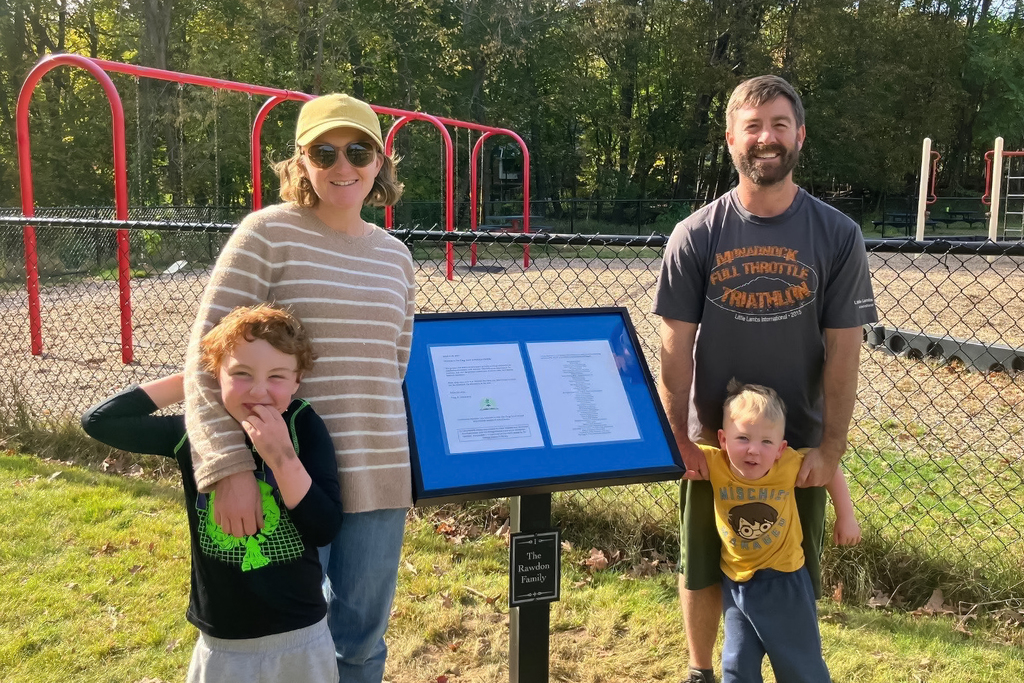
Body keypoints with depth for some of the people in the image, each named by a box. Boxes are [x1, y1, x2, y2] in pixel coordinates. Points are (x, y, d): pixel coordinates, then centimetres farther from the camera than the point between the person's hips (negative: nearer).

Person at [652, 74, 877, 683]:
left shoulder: (837, 236, -6)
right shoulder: (696, 236, -6)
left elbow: (843, 351, -5)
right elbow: (676, 348, -6)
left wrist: (831, 447, -8)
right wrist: (679, 439, -8)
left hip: (800, 446, 0)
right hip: (711, 443, 1)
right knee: (703, 571, 15)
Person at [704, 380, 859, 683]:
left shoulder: (788, 464, -19)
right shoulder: (714, 464, -19)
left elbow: (829, 466, -3)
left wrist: (846, 518, 0)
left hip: (784, 581, -1)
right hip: (736, 583, 1)